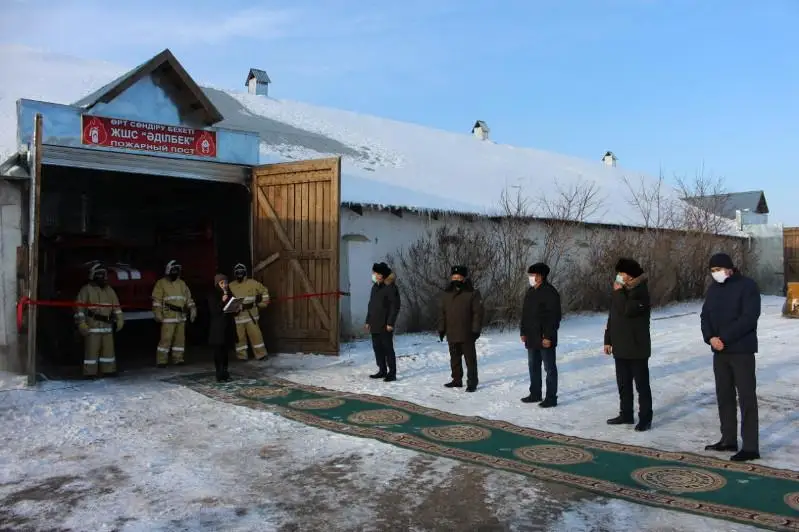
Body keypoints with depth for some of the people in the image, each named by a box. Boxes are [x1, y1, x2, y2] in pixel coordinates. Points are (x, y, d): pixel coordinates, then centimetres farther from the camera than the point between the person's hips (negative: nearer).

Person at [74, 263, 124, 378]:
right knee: (92, 349, -5)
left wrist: (119, 319, 10)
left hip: (107, 326, 6)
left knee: (108, 348, 10)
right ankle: (90, 372, 1)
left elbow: (116, 306, 17)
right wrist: (81, 323, -14)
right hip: (92, 326, -6)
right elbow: (80, 308, -8)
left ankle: (108, 370, 20)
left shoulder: (109, 290, 14)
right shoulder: (86, 290, -4)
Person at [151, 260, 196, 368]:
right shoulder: (161, 283, 1)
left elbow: (189, 298, 17)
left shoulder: (182, 283, 16)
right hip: (168, 317, -6)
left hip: (181, 316, 6)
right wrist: (158, 313, -12)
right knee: (166, 338, -9)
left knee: (180, 338, 9)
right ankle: (161, 361, -2)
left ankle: (178, 359, 18)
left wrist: (193, 310, 8)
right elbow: (157, 300, -5)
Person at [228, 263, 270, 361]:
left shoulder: (252, 283, 2)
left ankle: (260, 354, 4)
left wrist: (262, 303, 10)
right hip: (238, 315, 1)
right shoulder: (231, 286, 4)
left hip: (251, 314, -1)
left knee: (255, 333, -2)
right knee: (239, 335, 4)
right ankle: (241, 355, 15)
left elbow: (264, 290, 13)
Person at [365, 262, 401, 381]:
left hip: (385, 324, -8)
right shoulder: (375, 286, 14)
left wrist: (390, 323, -19)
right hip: (374, 324, 8)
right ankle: (382, 371, 21)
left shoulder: (391, 287, -11)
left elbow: (395, 306, -15)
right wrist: (368, 321, 19)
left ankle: (392, 373, 3)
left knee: (387, 347, -4)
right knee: (377, 347, 11)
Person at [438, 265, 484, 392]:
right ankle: (457, 380, 26)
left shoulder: (473, 293, -7)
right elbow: (442, 313, 13)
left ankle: (472, 382, 9)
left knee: (470, 359, 2)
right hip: (452, 334, 5)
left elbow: (478, 313, -9)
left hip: (467, 334, -5)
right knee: (455, 358, 15)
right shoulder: (447, 294, 8)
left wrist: (476, 330, -14)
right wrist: (441, 329, 10)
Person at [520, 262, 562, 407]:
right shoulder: (530, 291, 12)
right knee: (533, 367, 16)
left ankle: (551, 397, 6)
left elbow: (554, 317, -19)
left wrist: (548, 336, -21)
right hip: (532, 337, 9)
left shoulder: (550, 292, -14)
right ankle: (535, 394, 27)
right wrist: (523, 331, 14)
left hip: (545, 338, -9)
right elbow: (525, 313, 18)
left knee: (550, 368, 0)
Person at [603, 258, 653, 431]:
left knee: (641, 384, -1)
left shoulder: (640, 293, -13)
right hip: (620, 347, 8)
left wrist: (618, 292, -17)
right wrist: (608, 340, 15)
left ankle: (645, 418, 6)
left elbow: (626, 310, -31)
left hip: (636, 347, -8)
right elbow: (612, 317, 16)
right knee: (623, 384, 15)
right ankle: (626, 414, 25)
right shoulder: (620, 292, 12)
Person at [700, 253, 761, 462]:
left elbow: (749, 318, -18)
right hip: (719, 351, 7)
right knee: (724, 396, 12)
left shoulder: (747, 286, -9)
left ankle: (750, 447, -2)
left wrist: (724, 338, -19)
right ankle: (728, 440, 22)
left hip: (742, 351, -7)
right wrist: (710, 337, -8)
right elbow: (705, 315, 10)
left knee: (746, 398, -5)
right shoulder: (713, 288, 12)